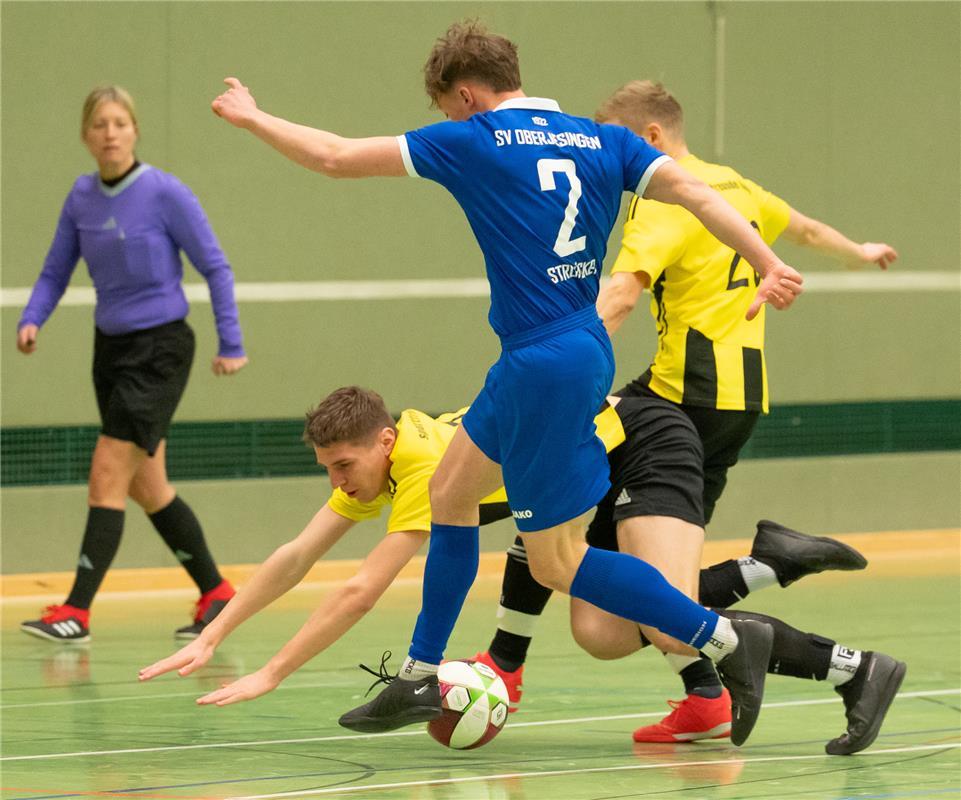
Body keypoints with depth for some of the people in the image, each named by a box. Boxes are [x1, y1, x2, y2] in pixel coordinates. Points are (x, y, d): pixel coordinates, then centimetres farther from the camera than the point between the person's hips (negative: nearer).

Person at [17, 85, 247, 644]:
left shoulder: (165, 193, -13)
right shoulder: (82, 198, 3)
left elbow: (215, 266, -8)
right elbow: (56, 271, 8)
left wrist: (231, 343, -10)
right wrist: (32, 320, -10)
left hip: (160, 347, -7)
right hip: (112, 346, 7)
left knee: (108, 476, -13)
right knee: (147, 488, 11)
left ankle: (78, 611, -12)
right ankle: (216, 592, 25)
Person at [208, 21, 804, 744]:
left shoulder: (473, 142, -8)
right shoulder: (603, 143, 7)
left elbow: (336, 158, -3)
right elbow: (697, 194, -6)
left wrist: (252, 117, 12)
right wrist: (770, 266, -12)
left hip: (545, 366, -8)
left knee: (558, 562, 0)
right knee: (451, 492, 21)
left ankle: (725, 638, -6)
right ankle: (422, 678, 30)